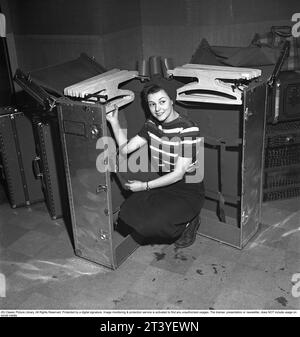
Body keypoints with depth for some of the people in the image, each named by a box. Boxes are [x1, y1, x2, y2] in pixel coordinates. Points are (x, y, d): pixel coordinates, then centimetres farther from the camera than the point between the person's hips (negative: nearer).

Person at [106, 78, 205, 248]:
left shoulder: (188, 129, -22)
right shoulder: (151, 124, 1)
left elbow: (178, 174, -21)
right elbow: (125, 148, 0)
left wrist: (144, 186, -16)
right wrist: (114, 122, -11)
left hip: (188, 190, -7)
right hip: (164, 183, 7)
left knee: (150, 224, -24)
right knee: (127, 213, -11)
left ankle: (188, 222, 5)